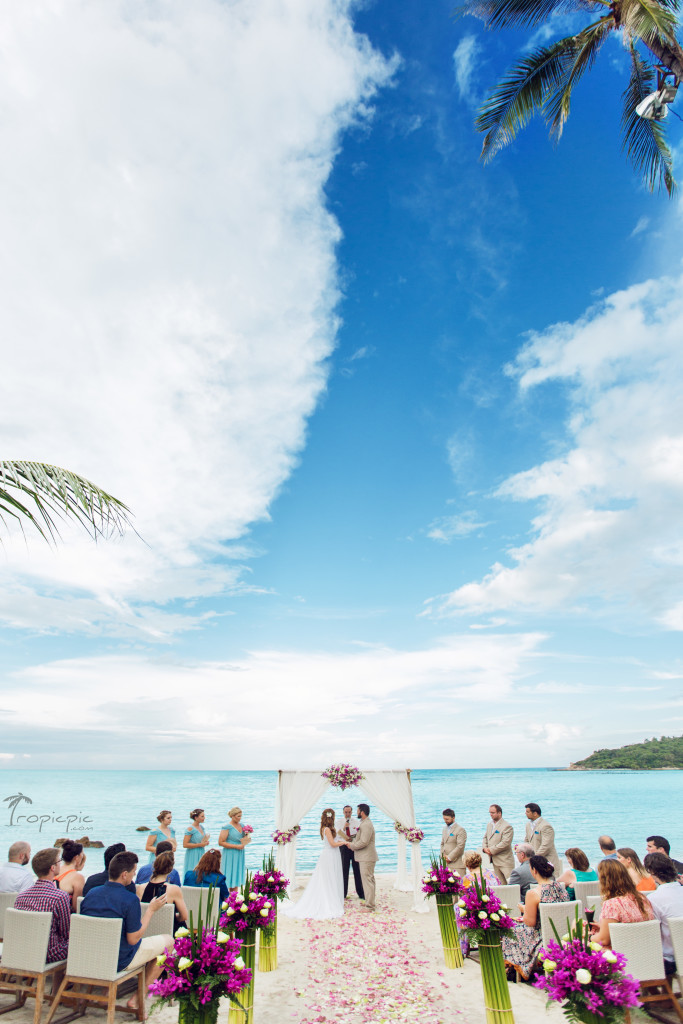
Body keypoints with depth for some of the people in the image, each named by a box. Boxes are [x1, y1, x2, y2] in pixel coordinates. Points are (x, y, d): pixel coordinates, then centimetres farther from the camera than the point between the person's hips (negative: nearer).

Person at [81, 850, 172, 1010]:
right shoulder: (130, 899, -24)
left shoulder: (91, 893, -5)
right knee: (168, 940, 9)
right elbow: (133, 939, -19)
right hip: (119, 961, -7)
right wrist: (151, 910, -10)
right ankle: (137, 998, 9)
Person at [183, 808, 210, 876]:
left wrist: (205, 842, 4)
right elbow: (185, 845, -18)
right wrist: (199, 845, -18)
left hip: (201, 854, 7)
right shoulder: (190, 829, -14)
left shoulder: (201, 827, 9)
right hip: (193, 855, -7)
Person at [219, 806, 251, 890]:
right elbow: (220, 842, -15)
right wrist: (236, 846, -17)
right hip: (230, 855, -7)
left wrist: (247, 839, 0)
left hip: (239, 855, 7)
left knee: (237, 878, 9)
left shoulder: (241, 826, 10)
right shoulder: (227, 827, -11)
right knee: (229, 879, -5)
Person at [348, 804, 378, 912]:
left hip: (367, 857, -11)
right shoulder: (364, 823, 14)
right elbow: (360, 838, 23)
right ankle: (370, 902, 27)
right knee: (369, 880, 17)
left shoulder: (366, 825, -21)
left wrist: (351, 845, -13)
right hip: (366, 856, 11)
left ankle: (369, 907, 2)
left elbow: (363, 842, -25)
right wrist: (352, 841, 8)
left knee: (367, 880, -4)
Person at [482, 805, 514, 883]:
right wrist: (485, 848, -3)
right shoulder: (489, 825, 12)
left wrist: (491, 850, -18)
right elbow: (485, 838, 18)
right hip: (494, 861, 7)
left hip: (505, 861, -7)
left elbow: (505, 843, -21)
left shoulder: (507, 826, -14)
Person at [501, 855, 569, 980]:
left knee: (510, 932, 15)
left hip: (544, 938, -7)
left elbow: (530, 922, -19)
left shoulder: (533, 893, -24)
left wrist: (524, 909, 2)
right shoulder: (561, 887, -3)